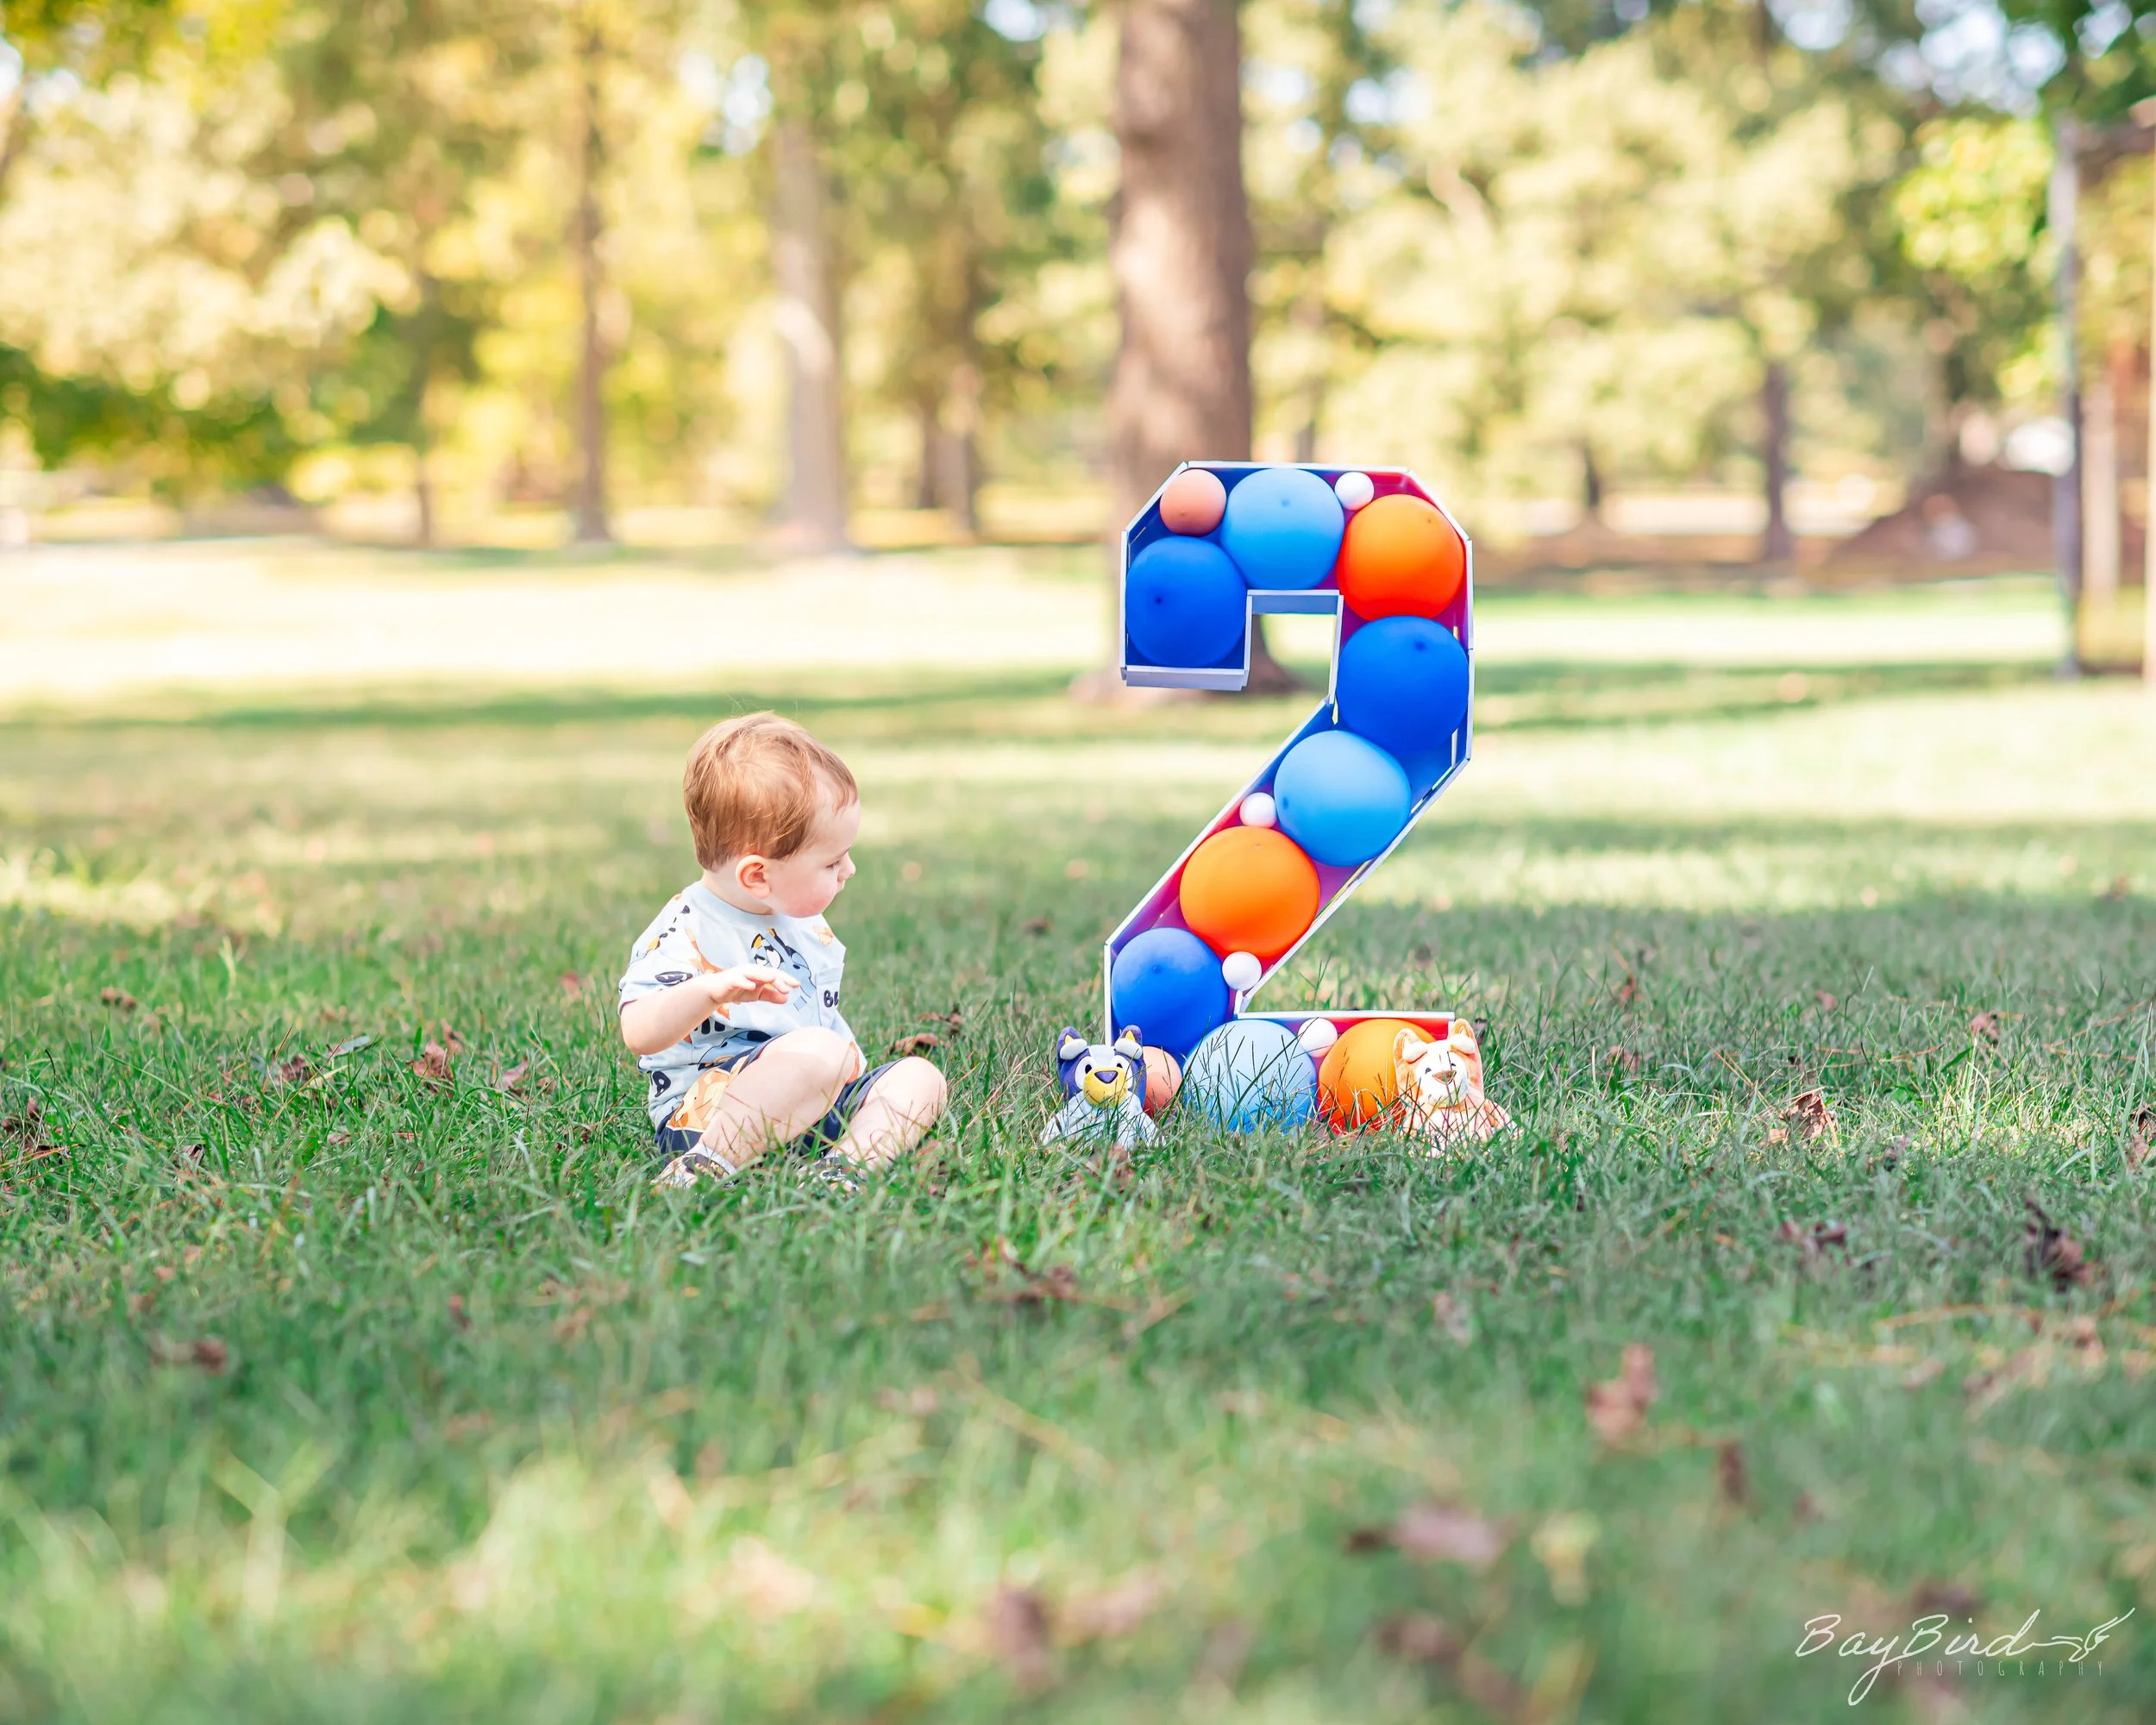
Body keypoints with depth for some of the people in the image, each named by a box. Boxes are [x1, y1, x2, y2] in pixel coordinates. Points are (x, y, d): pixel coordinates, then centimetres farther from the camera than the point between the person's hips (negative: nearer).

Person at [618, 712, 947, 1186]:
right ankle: (705, 1167, -33)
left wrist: (854, 1077, 18)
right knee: (820, 1051, -33)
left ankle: (846, 1165, -28)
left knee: (919, 1077, -2)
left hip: (813, 1110, 10)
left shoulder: (803, 921, 15)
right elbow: (639, 1033, -29)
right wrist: (713, 991, -44)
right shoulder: (687, 931, -14)